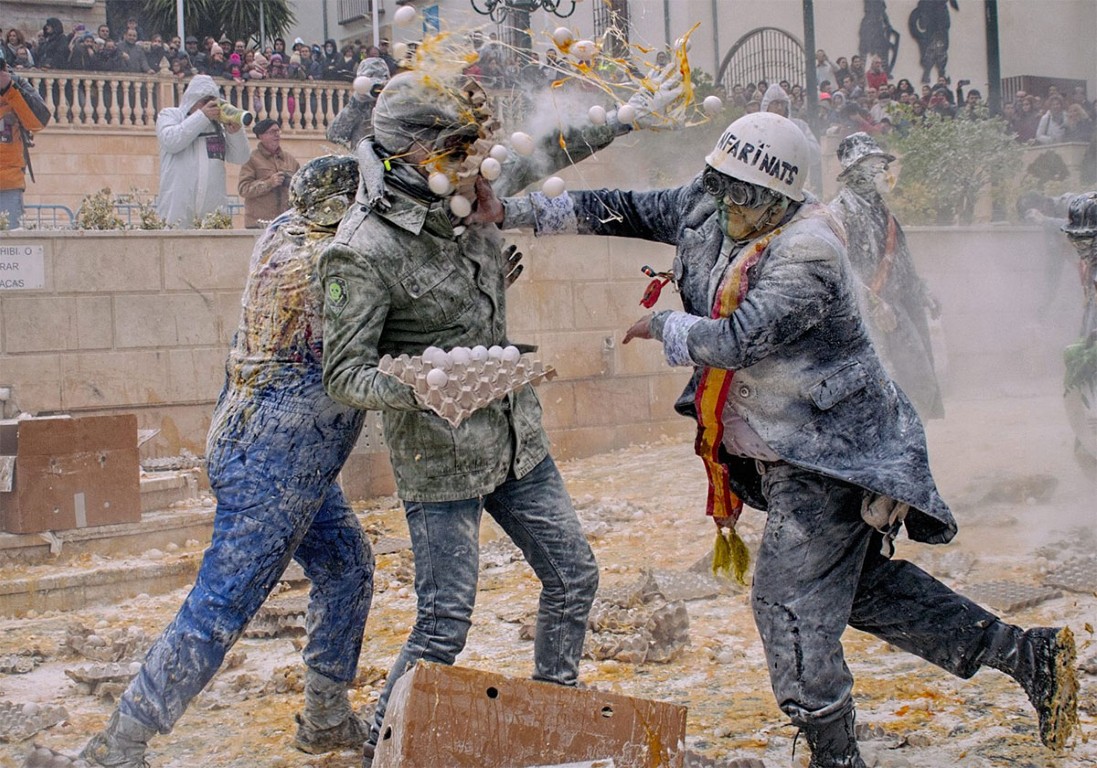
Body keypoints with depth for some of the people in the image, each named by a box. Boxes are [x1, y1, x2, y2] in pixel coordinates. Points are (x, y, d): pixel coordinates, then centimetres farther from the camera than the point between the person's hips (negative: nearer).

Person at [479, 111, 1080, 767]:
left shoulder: (807, 257, -25)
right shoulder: (707, 208, 0)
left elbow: (735, 340, -31)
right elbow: (622, 212, 4)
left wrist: (660, 326, -14)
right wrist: (511, 211, -1)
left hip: (828, 454, -9)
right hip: (788, 454, 9)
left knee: (789, 601, -10)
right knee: (861, 583, 15)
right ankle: (1026, 652, 23)